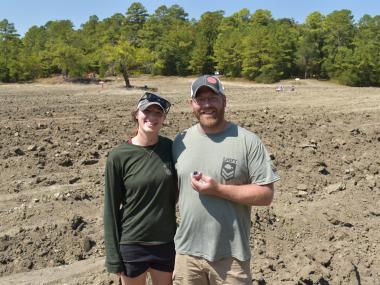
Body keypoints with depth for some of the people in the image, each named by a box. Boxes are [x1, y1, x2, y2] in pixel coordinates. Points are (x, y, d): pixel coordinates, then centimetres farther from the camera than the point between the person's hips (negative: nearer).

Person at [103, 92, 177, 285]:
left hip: (167, 242, 3)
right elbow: (111, 208, -8)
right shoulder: (119, 156, -13)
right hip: (132, 244, -2)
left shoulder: (170, 148, -5)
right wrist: (113, 255, -7)